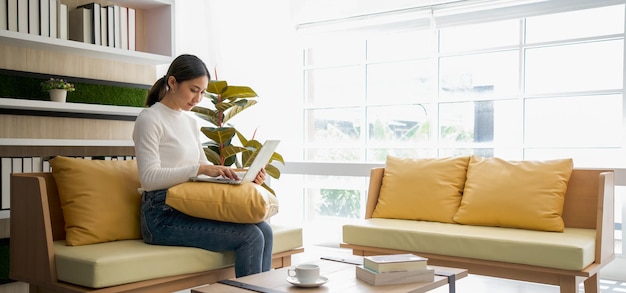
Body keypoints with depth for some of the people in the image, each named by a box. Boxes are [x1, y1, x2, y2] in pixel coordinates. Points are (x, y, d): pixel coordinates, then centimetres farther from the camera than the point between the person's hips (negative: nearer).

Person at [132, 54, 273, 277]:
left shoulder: (191, 122, 17)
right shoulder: (149, 120, -7)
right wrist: (200, 169, -28)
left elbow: (203, 166, 19)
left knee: (264, 231, -12)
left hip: (189, 210, 7)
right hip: (162, 216, -7)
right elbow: (149, 178, -17)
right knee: (250, 237, -21)